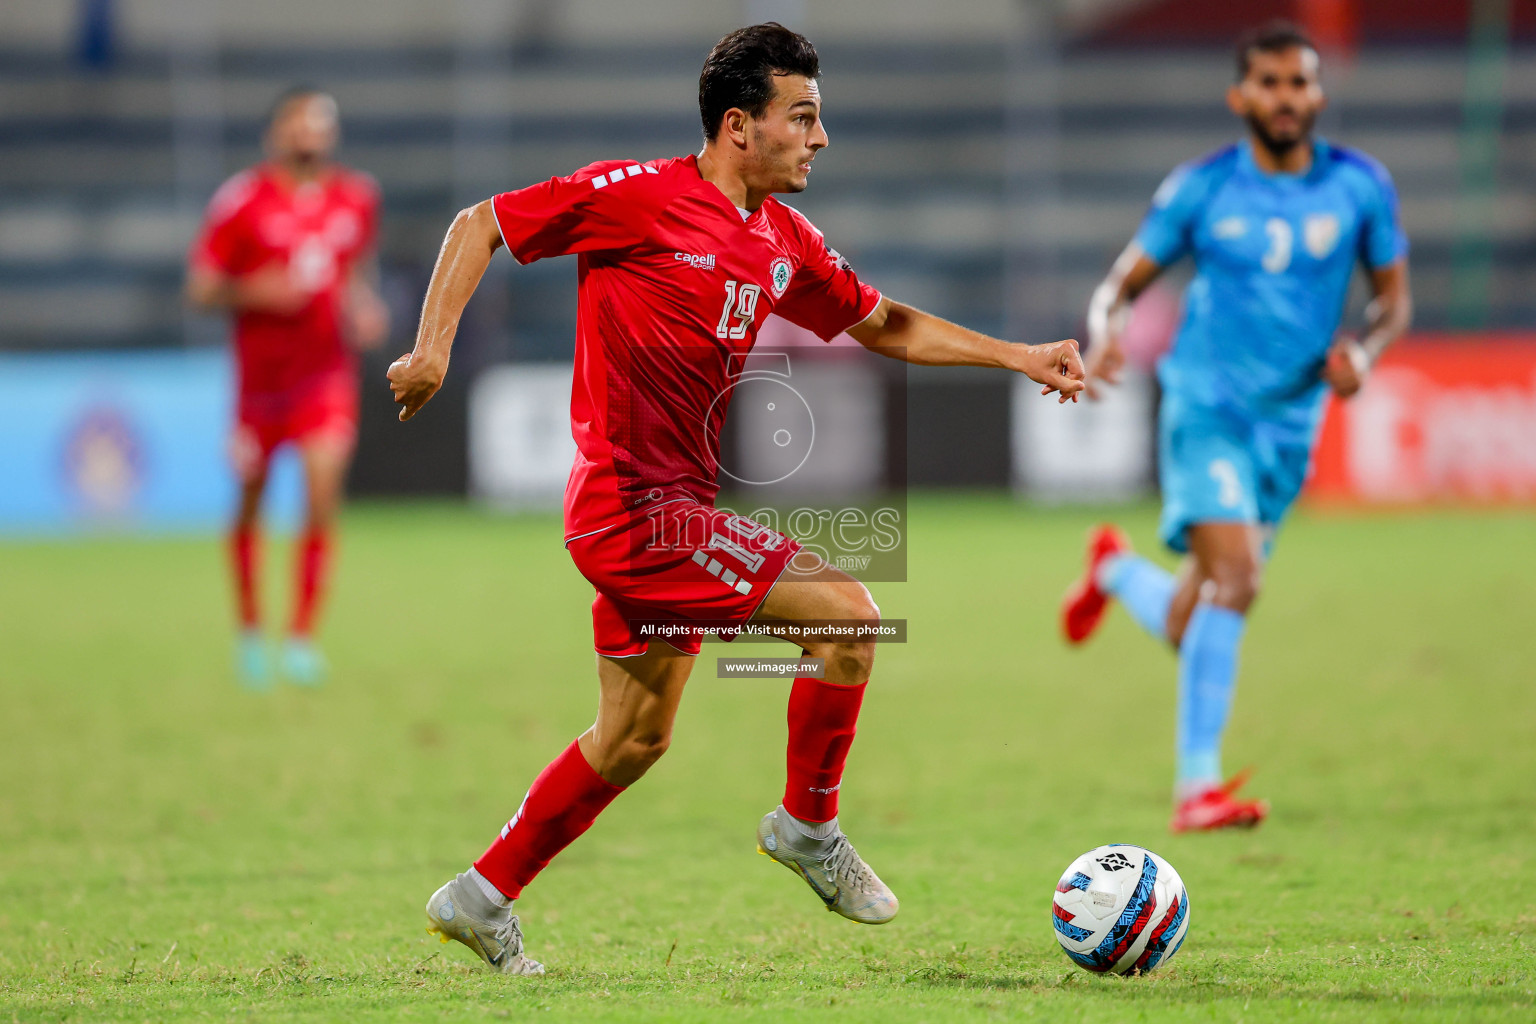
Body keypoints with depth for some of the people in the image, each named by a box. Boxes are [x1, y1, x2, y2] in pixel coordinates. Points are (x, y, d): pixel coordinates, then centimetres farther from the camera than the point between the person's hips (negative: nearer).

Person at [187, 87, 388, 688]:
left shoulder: (357, 199, 5)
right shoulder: (242, 201, -8)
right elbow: (201, 288, -5)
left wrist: (362, 309, 2)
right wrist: (256, 292, -22)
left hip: (329, 371, 2)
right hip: (261, 370, -2)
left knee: (324, 492, -15)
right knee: (251, 504, 8)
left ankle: (302, 638, -9)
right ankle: (250, 632, 29)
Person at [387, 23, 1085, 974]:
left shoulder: (786, 242, 10)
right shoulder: (639, 195, -12)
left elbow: (886, 324, 21)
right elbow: (481, 226, -6)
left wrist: (1021, 358, 14)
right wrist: (434, 345, -15)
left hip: (674, 505, 9)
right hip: (634, 504, -9)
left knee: (635, 737, 17)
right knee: (849, 614, -13)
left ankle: (483, 897, 27)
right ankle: (809, 826, 5)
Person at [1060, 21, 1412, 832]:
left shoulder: (1360, 187, 1)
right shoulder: (1201, 189, -4)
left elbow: (1393, 294, 11)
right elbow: (1124, 283, 2)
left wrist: (1363, 352, -11)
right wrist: (1103, 335, -21)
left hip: (1290, 424, 4)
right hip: (1205, 406, -4)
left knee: (1188, 630, 9)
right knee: (1233, 575, -25)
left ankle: (1116, 569, 44)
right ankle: (1197, 784, -21)